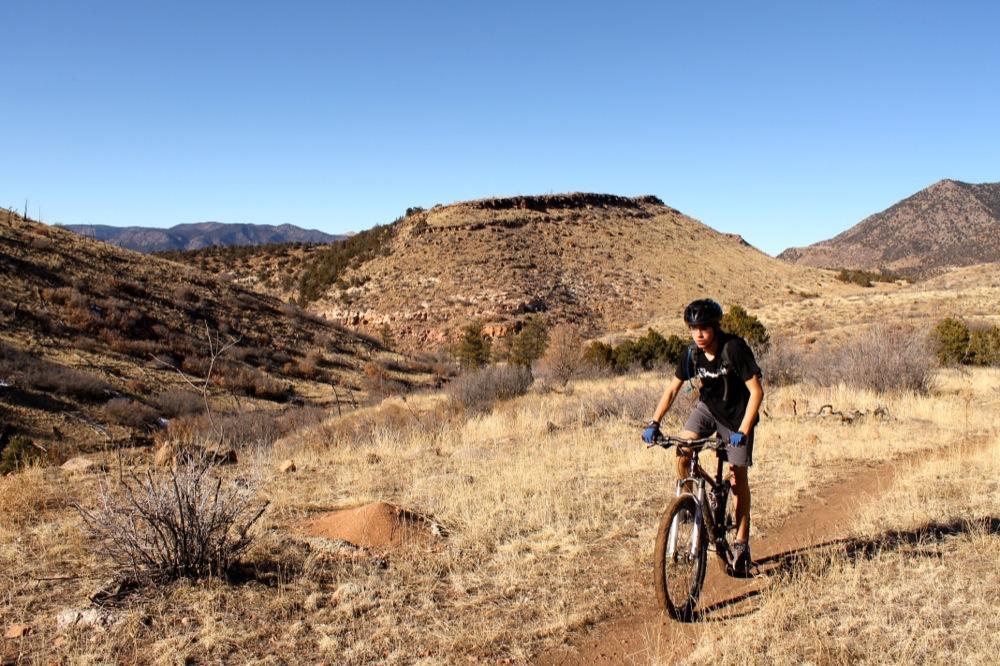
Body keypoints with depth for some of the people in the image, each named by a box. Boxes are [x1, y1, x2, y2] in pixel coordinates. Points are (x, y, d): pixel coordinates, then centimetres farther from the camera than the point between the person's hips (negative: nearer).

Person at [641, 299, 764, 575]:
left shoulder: (734, 348, -26)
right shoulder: (692, 353, -13)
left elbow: (756, 391, -26)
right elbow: (672, 389, -5)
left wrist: (742, 431, -33)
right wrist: (654, 423, -15)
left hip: (737, 415, -4)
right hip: (707, 408, 4)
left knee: (738, 476, -1)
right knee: (682, 454, -20)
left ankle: (741, 542, 13)